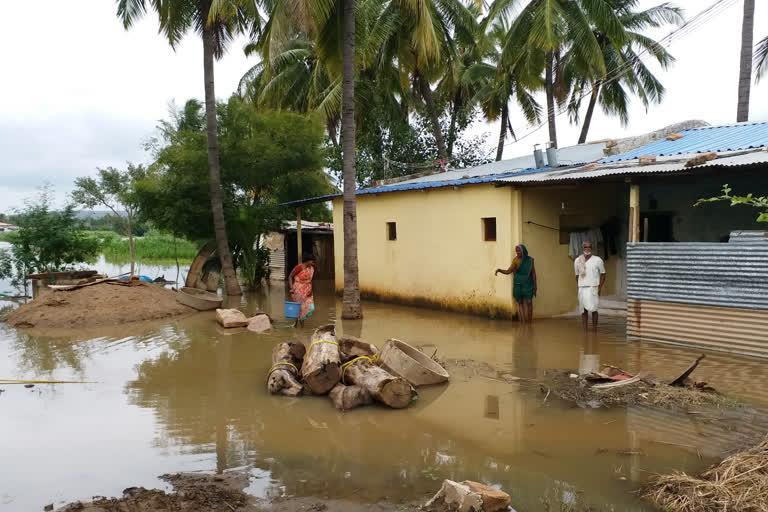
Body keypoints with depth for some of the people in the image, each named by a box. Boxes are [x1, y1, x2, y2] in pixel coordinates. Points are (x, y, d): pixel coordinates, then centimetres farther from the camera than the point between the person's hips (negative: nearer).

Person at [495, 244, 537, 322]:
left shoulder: (530, 260, 0)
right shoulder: (515, 260, -3)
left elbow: (533, 273, 4)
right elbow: (508, 272, -3)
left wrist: (535, 285, 1)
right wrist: (499, 270, -19)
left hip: (528, 284, 0)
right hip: (518, 285, 0)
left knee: (529, 302, -5)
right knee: (520, 302, 0)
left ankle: (529, 321, 2)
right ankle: (522, 321, 2)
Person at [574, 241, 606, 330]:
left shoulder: (597, 260, -2)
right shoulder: (577, 261, 7)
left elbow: (603, 274, 4)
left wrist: (600, 287, -4)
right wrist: (578, 286, 9)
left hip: (593, 288, -3)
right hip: (582, 288, 3)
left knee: (593, 309, -7)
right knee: (584, 311, 4)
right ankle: (585, 331, 9)